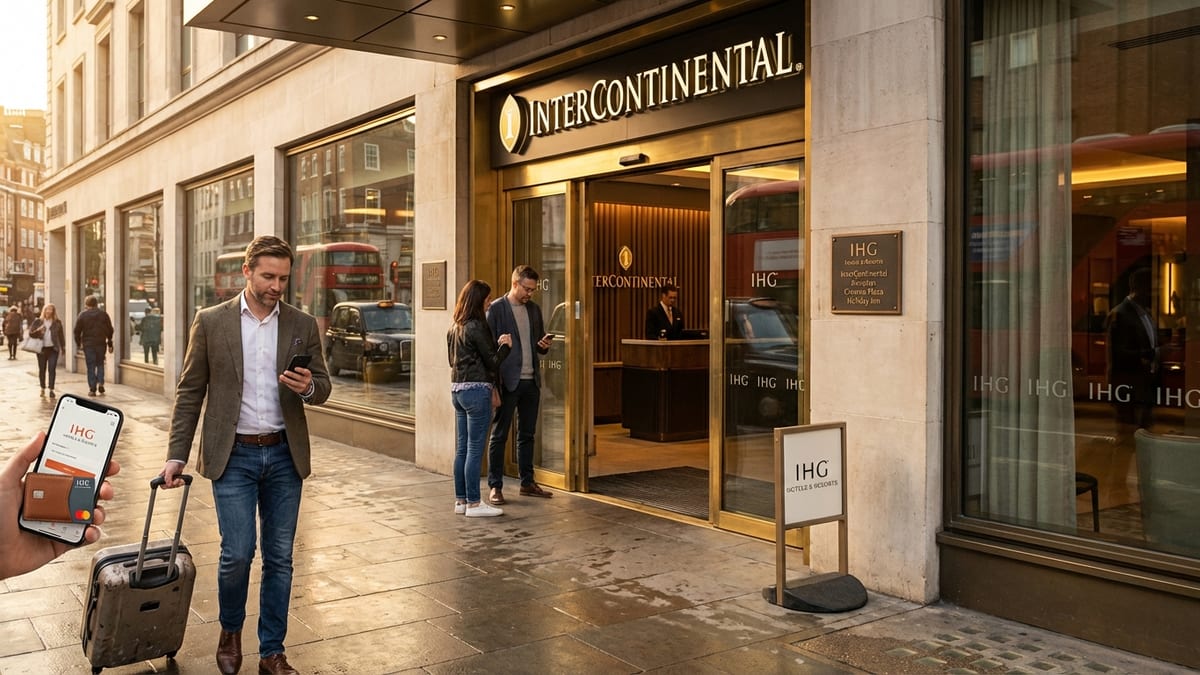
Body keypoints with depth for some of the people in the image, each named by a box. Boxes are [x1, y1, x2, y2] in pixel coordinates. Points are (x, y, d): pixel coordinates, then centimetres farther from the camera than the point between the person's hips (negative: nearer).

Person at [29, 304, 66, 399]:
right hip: (41, 349, 1)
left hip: (53, 349, -1)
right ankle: (43, 389, 20)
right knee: (42, 369, 7)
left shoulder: (57, 322, 6)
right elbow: (31, 333, 1)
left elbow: (61, 334, 9)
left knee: (52, 369, -7)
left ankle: (51, 390, -5)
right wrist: (38, 331, -19)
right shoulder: (38, 321, 4)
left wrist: (63, 347, 7)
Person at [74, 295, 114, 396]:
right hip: (101, 343, 1)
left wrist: (78, 343, 12)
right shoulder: (103, 314, 4)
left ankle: (92, 389, 0)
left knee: (91, 366, 2)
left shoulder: (82, 315, -1)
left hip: (88, 344, -1)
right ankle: (100, 382, -1)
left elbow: (77, 331, -1)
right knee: (100, 363, 17)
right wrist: (110, 344, 11)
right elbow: (110, 329, 5)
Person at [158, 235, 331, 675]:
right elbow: (190, 392, 2)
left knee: (279, 557, 7)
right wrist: (176, 455, -2)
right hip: (233, 456, -2)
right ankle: (230, 629, 24)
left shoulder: (303, 325, 4)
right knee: (238, 552, -6)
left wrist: (309, 387, -16)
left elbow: (323, 387, 8)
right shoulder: (211, 322, 0)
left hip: (284, 455, 2)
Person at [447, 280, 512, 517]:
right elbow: (492, 362, -12)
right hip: (477, 390, -9)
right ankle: (473, 503, 1)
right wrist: (505, 346, 6)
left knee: (461, 448, 11)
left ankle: (461, 500, 17)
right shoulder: (477, 327, -14)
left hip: (457, 388, 9)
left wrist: (495, 344, 17)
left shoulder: (454, 327, 13)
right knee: (475, 449, -4)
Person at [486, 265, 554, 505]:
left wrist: (544, 345, -4)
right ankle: (495, 486, 7)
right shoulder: (496, 308, -6)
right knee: (499, 435, 1)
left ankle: (527, 482, 22)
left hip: (531, 381, 6)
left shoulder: (534, 309, 13)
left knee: (527, 434, 13)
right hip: (507, 381, -6)